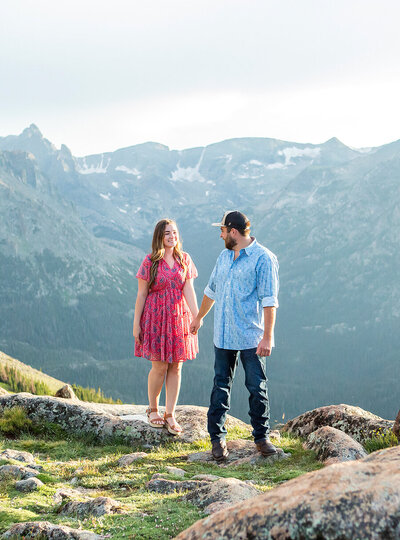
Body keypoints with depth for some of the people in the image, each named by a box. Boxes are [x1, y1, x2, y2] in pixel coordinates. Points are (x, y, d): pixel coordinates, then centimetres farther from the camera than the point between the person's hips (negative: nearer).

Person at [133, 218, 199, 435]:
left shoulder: (184, 259, 5)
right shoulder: (150, 261, -4)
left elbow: (188, 290, -3)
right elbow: (142, 294, -3)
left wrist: (196, 316, -15)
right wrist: (136, 324, -4)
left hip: (179, 317, 3)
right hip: (156, 317, -3)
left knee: (176, 367, 4)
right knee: (159, 366, -2)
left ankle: (170, 414, 12)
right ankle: (152, 409, 20)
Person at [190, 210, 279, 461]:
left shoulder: (263, 258, -9)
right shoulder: (224, 257, 13)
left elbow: (269, 301, -13)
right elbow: (212, 290, 28)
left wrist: (268, 337, -18)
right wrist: (199, 317, 36)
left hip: (252, 337, -6)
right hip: (223, 335, 6)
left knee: (257, 388, 0)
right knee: (221, 386, 6)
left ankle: (262, 437, 12)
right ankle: (217, 438, 12)